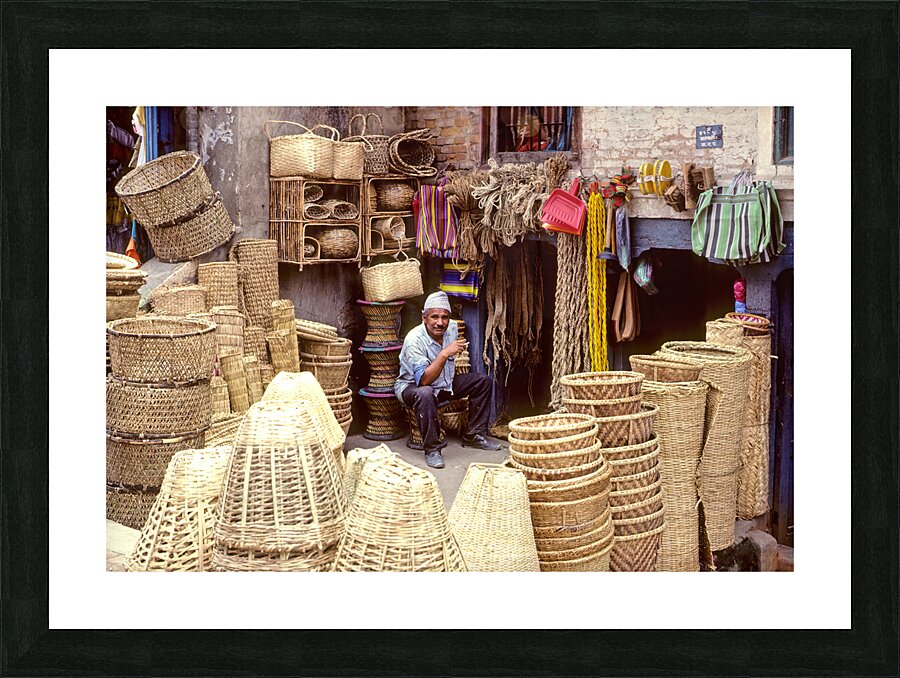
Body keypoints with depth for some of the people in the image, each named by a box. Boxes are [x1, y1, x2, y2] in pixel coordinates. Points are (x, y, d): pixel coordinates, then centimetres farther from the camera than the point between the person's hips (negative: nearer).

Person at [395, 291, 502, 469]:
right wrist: (445, 353, -41)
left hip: (443, 384, 8)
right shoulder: (414, 339, -29)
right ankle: (432, 448, -26)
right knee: (425, 394, -41)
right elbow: (424, 380, -37)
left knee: (483, 381, 3)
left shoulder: (452, 328, -7)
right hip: (411, 386, -8)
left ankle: (473, 436, 8)